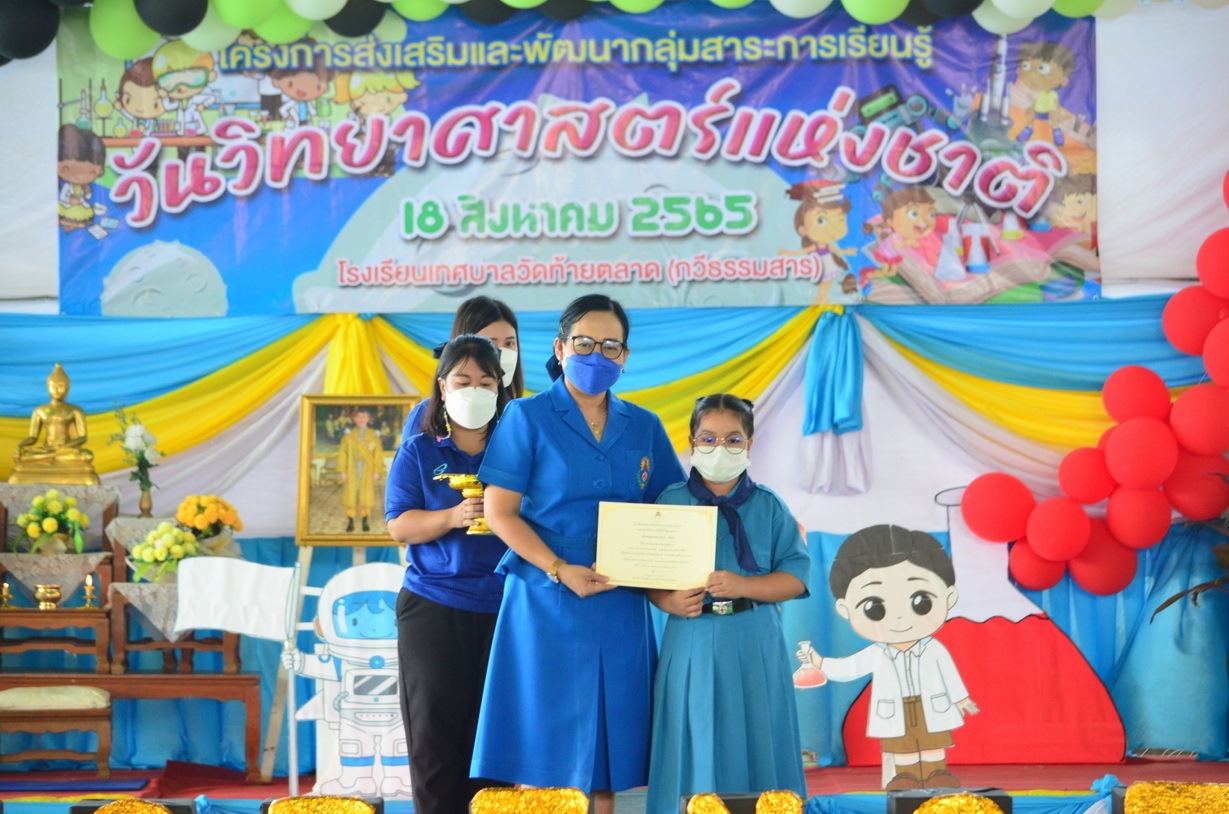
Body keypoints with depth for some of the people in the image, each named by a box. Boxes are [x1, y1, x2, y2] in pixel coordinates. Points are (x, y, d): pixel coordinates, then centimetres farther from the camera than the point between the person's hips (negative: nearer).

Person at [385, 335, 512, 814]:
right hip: (433, 608, 0)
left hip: (504, 608, 0)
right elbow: (399, 525, -1)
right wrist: (453, 517, -18)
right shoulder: (418, 452, 7)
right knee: (435, 733, 1)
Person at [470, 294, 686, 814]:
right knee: (541, 753, -2)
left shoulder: (644, 428, 11)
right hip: (546, 602, -4)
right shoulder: (527, 417, 0)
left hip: (620, 610, 4)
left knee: (607, 748, 7)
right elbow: (500, 512, -5)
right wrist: (561, 571, -17)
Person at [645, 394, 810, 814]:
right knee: (694, 748, 2)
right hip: (691, 642, 0)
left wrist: (743, 585, -16)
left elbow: (795, 576, -1)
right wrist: (668, 601, -16)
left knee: (753, 746, 3)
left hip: (754, 647, 0)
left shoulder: (768, 506, 5)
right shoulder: (671, 503, 5)